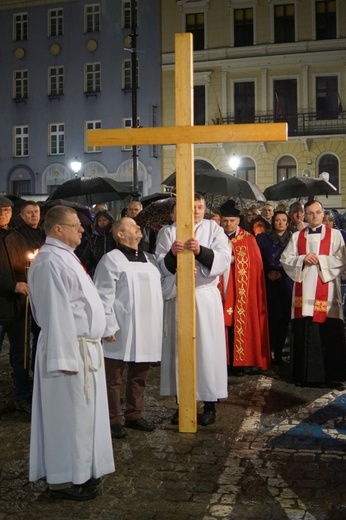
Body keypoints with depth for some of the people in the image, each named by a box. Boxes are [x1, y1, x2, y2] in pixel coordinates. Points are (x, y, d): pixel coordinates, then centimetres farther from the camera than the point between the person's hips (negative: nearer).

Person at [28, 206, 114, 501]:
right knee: (70, 414, 0)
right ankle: (64, 479, 12)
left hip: (83, 346, 10)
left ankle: (79, 470, 28)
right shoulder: (51, 261, -19)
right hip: (69, 348, -10)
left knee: (80, 413, 17)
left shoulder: (64, 256, 13)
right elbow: (56, 313, -23)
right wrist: (65, 358, -24)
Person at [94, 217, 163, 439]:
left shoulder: (148, 258, 15)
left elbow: (158, 287, 21)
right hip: (121, 330, -7)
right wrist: (108, 327, -18)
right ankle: (113, 420, 16)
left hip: (146, 329, 7)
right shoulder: (111, 259, -7)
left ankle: (134, 415, 28)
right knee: (114, 378, 5)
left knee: (140, 376, 15)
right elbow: (104, 296, -12)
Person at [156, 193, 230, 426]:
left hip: (206, 297, -1)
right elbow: (161, 265, -2)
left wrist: (201, 251, -24)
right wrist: (172, 255, -22)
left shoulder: (214, 229, 5)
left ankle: (210, 404, 12)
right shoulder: (169, 231, 6)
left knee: (207, 348, 1)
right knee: (179, 349, 4)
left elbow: (223, 260, -8)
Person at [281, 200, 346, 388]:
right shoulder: (296, 236, 14)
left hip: (326, 290, -2)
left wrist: (320, 260, -12)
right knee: (304, 333, 1)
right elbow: (285, 259, 8)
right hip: (304, 290, 2)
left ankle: (331, 374, 6)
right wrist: (302, 259, -9)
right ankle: (305, 374, 9)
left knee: (329, 334, -4)